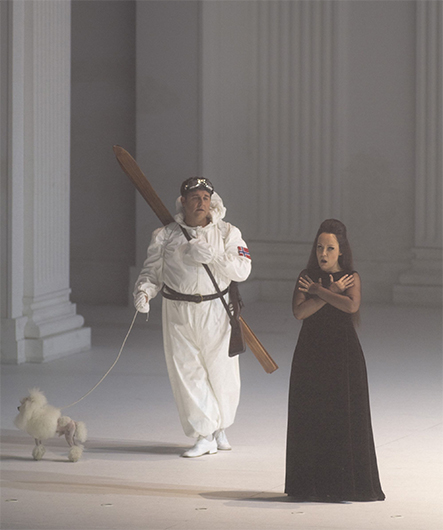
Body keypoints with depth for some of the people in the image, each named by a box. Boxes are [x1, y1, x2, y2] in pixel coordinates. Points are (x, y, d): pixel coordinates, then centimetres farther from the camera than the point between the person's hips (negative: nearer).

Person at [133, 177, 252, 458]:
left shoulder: (227, 233, 5)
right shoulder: (165, 235, 6)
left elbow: (242, 269, -5)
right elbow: (152, 271, 8)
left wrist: (212, 257, -18)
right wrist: (144, 291, -12)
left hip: (215, 311, 0)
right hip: (178, 313, 0)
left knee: (221, 372, 3)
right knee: (186, 372, -4)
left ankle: (220, 427, 28)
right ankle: (204, 436, 3)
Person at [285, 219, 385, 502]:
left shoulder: (352, 277, -1)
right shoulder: (306, 277, 4)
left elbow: (351, 305, -21)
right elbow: (299, 311, -11)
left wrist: (319, 291, -14)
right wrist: (332, 292, -14)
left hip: (342, 354, -2)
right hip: (311, 353, 2)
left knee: (344, 417, -3)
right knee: (310, 417, 2)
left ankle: (346, 482, 3)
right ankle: (310, 484, 8)